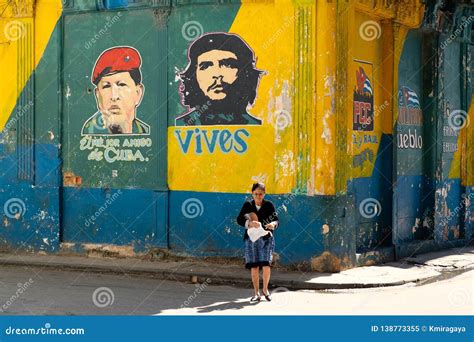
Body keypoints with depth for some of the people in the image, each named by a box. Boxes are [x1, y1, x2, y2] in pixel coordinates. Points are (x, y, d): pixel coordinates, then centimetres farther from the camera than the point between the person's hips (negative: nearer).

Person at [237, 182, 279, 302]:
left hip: (266, 238, -1)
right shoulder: (247, 205, 4)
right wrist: (249, 223, -23)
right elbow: (239, 219, -4)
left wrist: (273, 224, -23)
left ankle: (265, 289, 13)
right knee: (254, 267, 0)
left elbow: (276, 219, 0)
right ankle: (256, 293, 11)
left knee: (266, 265, -10)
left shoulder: (268, 205, 2)